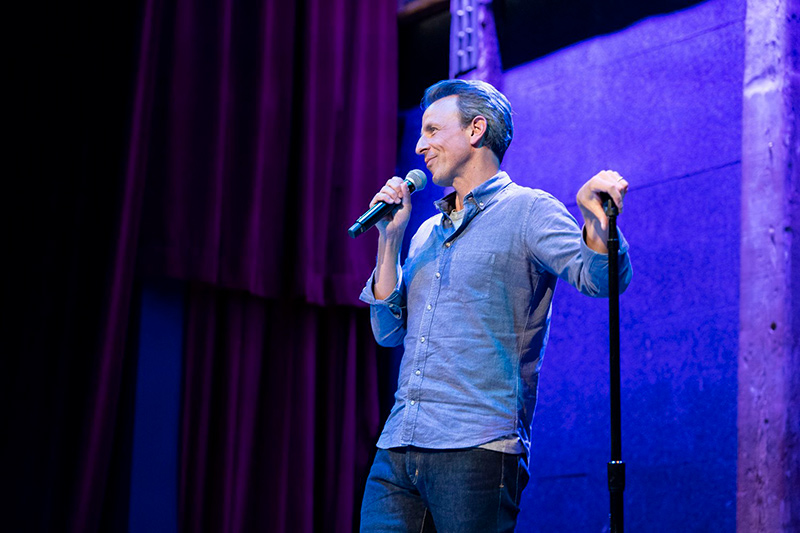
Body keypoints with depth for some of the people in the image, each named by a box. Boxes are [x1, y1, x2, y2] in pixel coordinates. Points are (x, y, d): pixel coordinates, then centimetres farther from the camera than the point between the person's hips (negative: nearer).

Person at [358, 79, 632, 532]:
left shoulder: (527, 210, 3)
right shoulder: (427, 232, 23)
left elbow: (600, 277, -12)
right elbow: (389, 332, 17)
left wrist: (596, 221, -33)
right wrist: (390, 238, 9)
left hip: (476, 449, -6)